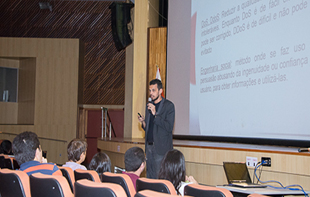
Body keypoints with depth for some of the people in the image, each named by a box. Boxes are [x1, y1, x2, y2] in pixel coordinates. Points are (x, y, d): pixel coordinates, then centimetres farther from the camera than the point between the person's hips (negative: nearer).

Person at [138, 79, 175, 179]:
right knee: (149, 177, 8)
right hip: (149, 146, 7)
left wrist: (155, 114, -19)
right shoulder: (149, 105, 16)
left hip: (161, 148, -7)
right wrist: (143, 122, 0)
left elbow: (169, 127, -14)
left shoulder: (168, 105, -5)